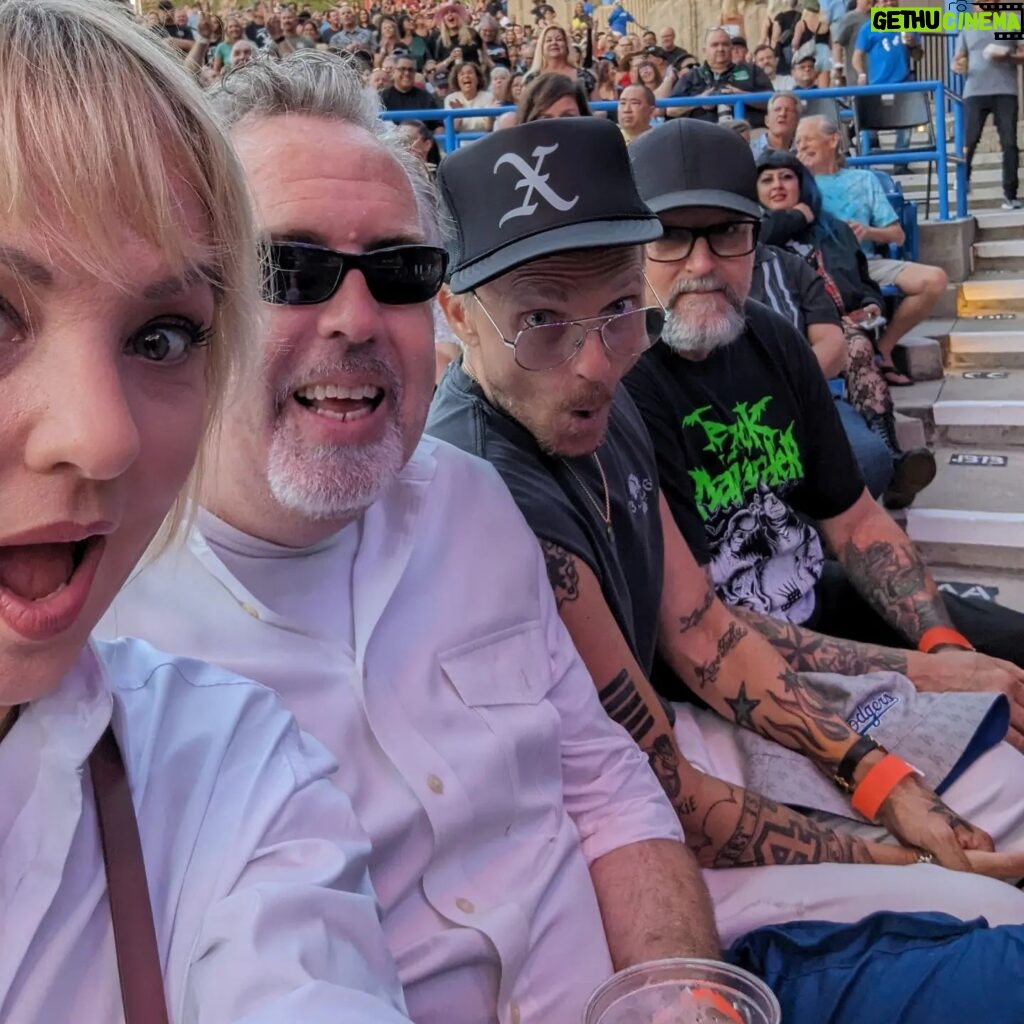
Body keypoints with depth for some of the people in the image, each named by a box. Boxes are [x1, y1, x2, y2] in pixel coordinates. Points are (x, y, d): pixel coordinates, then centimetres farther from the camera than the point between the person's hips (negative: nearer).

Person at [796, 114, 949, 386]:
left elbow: (898, 235, 14)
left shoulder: (863, 179, 23)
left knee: (934, 279, -19)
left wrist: (869, 231, -3)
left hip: (866, 263, 3)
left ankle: (882, 348, -3)